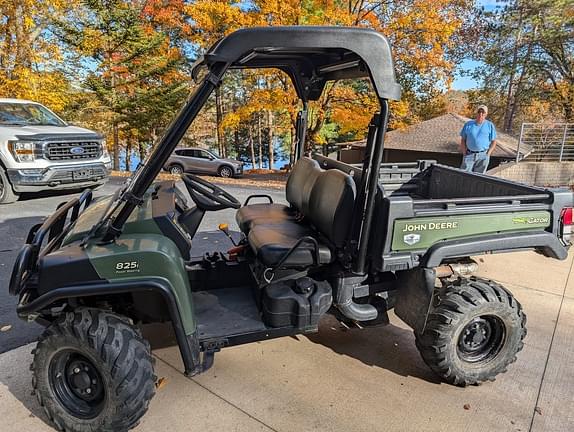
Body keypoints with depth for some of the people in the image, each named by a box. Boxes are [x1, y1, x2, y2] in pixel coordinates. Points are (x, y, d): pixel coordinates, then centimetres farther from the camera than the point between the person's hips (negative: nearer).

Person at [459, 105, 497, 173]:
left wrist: (487, 154, -4)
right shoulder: (468, 124, 5)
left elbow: (493, 142, 5)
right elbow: (463, 140, 8)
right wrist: (464, 153, -1)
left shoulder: (490, 125, 4)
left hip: (483, 155, 0)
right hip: (469, 154, 0)